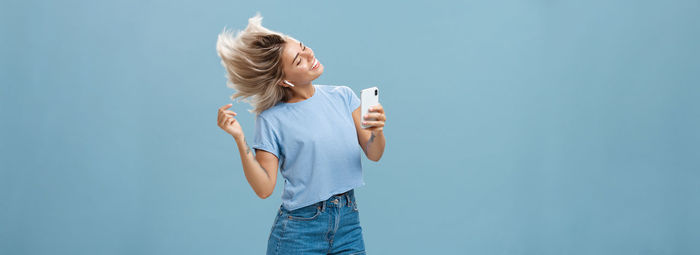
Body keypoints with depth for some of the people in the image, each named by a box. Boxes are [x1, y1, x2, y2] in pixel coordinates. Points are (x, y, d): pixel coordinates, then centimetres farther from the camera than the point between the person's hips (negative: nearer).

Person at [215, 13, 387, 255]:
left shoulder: (342, 96, 3)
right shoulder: (271, 119, -9)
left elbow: (373, 154, 3)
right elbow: (264, 188, -11)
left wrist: (377, 131, -18)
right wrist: (239, 139, -21)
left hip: (349, 224, 4)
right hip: (300, 230, -3)